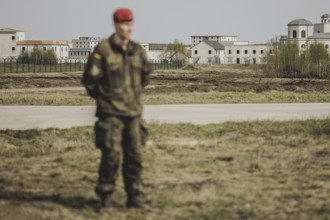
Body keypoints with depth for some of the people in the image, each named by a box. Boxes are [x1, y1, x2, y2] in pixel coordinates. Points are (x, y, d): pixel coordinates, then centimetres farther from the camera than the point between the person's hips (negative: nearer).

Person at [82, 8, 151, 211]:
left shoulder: (137, 50, 7)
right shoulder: (103, 50, -10)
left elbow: (145, 74, 25)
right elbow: (89, 79, -6)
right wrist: (103, 97, 4)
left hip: (134, 112, 5)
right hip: (111, 113, -5)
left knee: (134, 155, 5)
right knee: (112, 154, -6)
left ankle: (135, 197, 12)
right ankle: (106, 194, 9)